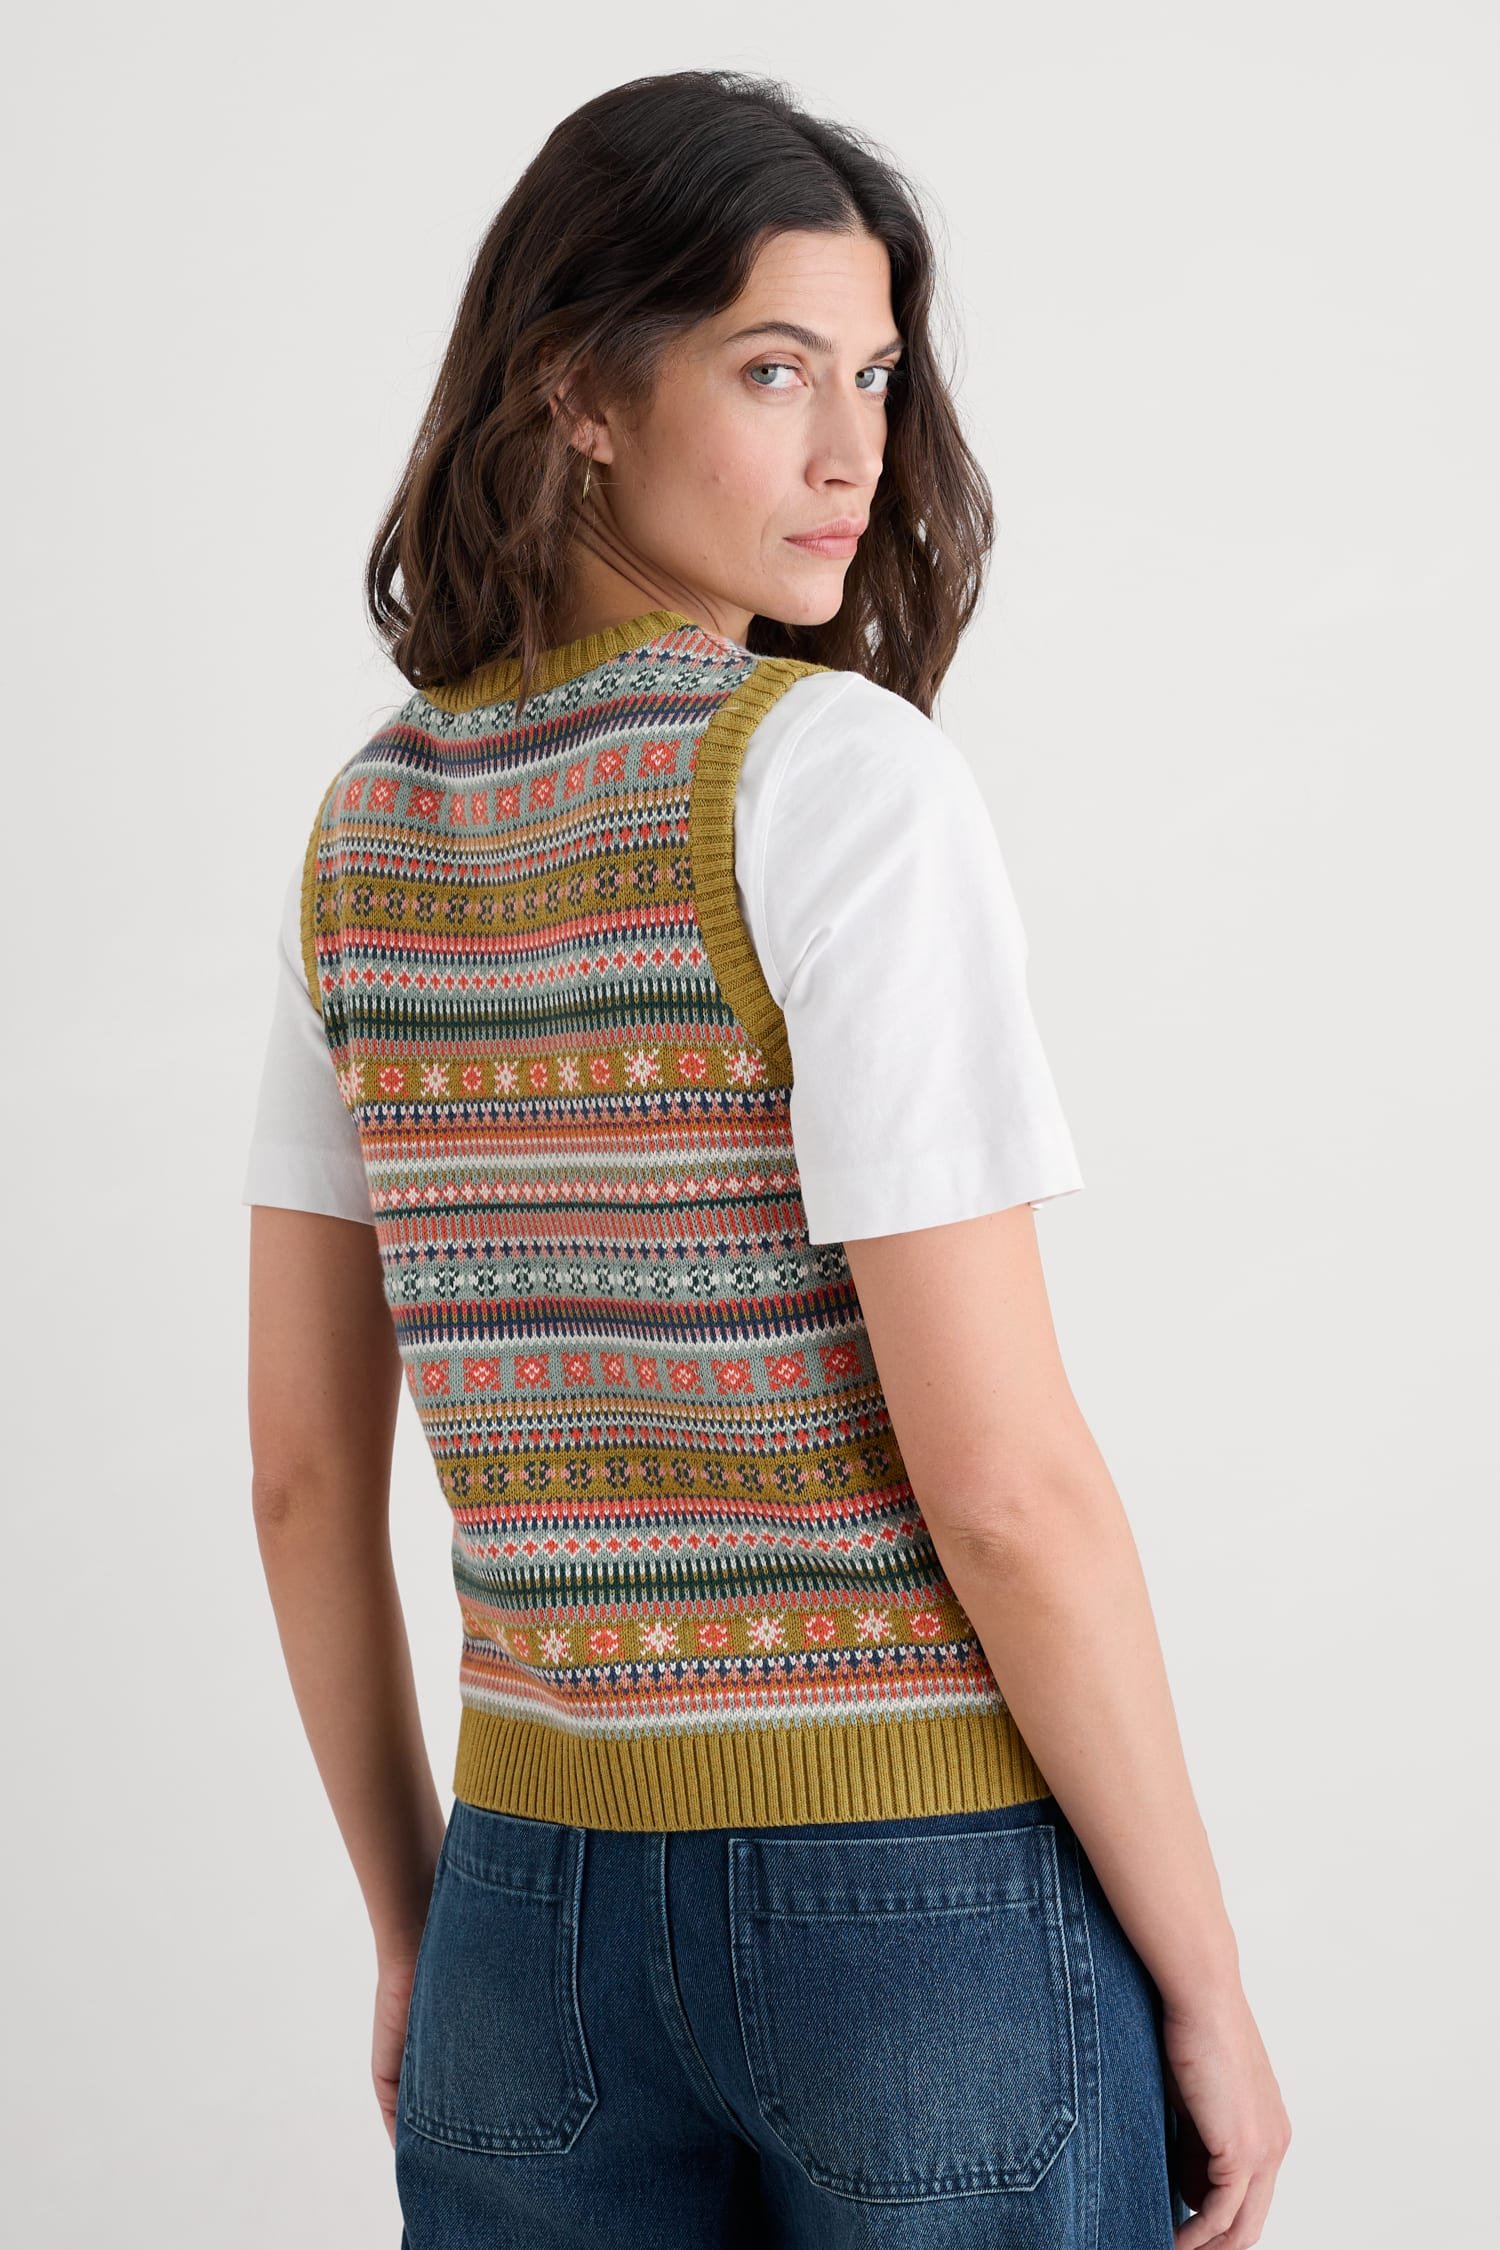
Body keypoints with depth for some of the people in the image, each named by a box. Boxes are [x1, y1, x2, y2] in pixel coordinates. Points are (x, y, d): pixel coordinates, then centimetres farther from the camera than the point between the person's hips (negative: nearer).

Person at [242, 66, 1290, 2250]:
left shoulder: (370, 823, 4)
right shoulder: (840, 779, -14)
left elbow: (304, 1464, 8)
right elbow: (1000, 1476, -17)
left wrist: (414, 1931, 18)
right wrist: (1211, 1991, -7)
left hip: (543, 1900, 5)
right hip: (928, 1897, -5)